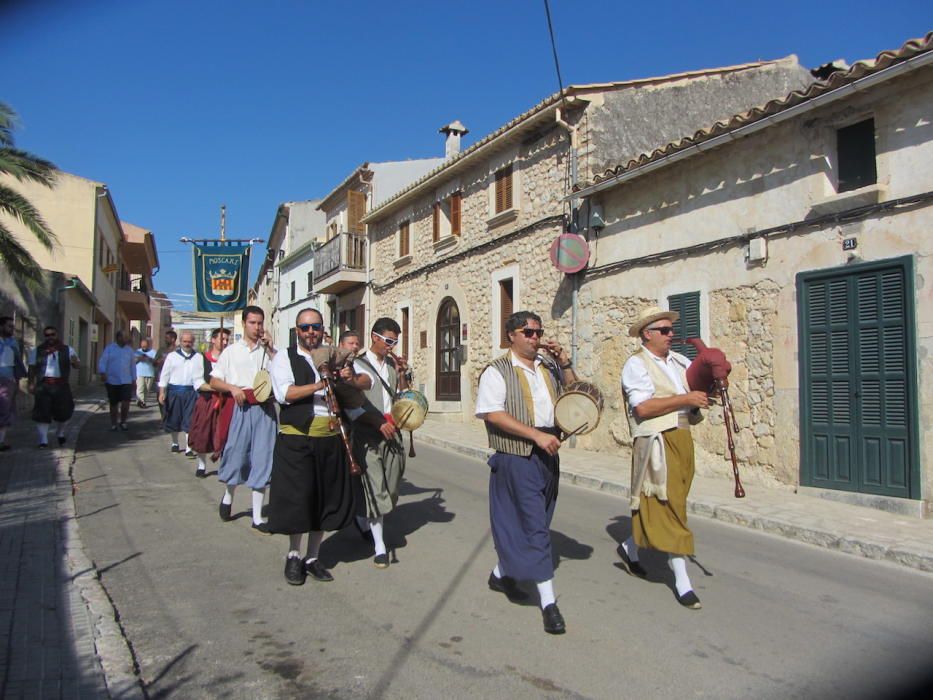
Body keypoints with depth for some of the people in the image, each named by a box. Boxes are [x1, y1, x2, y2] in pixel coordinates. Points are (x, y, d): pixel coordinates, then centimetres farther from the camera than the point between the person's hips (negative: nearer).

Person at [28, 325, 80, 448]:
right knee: (42, 412, -2)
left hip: (61, 385, 0)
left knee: (64, 411, 5)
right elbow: (32, 369, 10)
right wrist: (31, 383, 1)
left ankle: (61, 433, 32)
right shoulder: (37, 351, 9)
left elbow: (77, 366, 6)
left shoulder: (67, 350, 7)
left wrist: (75, 362, -18)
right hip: (43, 385, 0)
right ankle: (43, 440, 5)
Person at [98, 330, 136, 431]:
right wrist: (103, 373, -23)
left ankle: (123, 422, 11)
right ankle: (113, 424, 22)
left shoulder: (129, 350, 9)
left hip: (126, 381, 1)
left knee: (126, 403, -11)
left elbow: (132, 365, 14)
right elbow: (102, 362, -6)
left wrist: (134, 379, 12)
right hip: (112, 381, -1)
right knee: (113, 404, 8)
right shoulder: (109, 348, 1)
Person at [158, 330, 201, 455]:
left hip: (190, 392, -1)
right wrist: (162, 392, -2)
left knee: (189, 421, -3)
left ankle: (188, 449, 0)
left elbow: (199, 377, 2)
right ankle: (175, 443, 32)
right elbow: (164, 375, 4)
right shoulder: (172, 356, 4)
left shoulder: (198, 357, 4)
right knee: (174, 419, 13)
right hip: (174, 390, 1)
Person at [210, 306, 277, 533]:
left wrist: (269, 348, -8)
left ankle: (257, 517, 10)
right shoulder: (231, 351, 8)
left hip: (264, 410, 0)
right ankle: (227, 497, 38)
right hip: (240, 409, 0)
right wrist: (232, 388, -9)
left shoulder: (269, 351, 8)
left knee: (262, 460, 1)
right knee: (236, 456, 6)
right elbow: (214, 381, 9)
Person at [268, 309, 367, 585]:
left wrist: (350, 378, -12)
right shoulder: (284, 358, 2)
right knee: (297, 497, 1)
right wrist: (319, 385, -24)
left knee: (325, 498, 9)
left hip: (330, 437, 4)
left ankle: (312, 557, 24)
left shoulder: (334, 358, 13)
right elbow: (284, 393, -14)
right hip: (296, 438, -4)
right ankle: (294, 556, 22)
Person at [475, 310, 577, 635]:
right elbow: (492, 413, -17)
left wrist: (564, 363, 1)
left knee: (525, 523, 16)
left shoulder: (548, 366, 12)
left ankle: (501, 574, 36)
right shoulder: (497, 371, -8)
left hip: (547, 456, 7)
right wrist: (537, 435, -23)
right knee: (535, 526, -5)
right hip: (517, 458, -7)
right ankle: (548, 602, 3)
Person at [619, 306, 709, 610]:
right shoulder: (636, 364, -7)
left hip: (682, 440, 8)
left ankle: (630, 549, 38)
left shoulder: (679, 361, 15)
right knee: (669, 508, -4)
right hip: (656, 442, -8)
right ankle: (682, 582, 6)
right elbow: (643, 407, -19)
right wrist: (684, 399, -18)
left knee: (664, 505, 16)